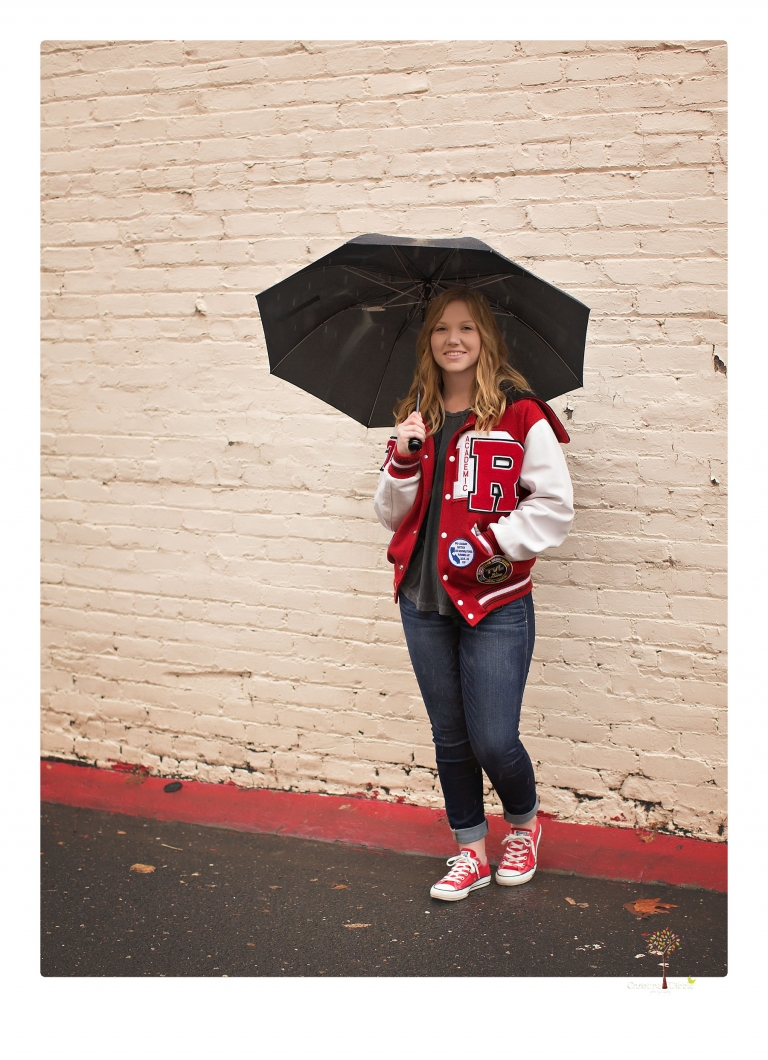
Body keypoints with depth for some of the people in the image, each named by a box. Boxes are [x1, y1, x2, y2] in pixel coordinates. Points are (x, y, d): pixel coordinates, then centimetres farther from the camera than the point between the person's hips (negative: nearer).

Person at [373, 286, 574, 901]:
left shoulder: (520, 413, -6)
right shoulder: (417, 417, 9)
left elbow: (556, 507, -7)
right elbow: (392, 513, 9)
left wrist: (489, 543, -14)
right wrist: (403, 457, -7)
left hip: (495, 602, -4)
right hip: (424, 601, 5)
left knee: (493, 740, -5)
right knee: (450, 735, 13)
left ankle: (524, 822, 28)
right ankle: (471, 851, 31)